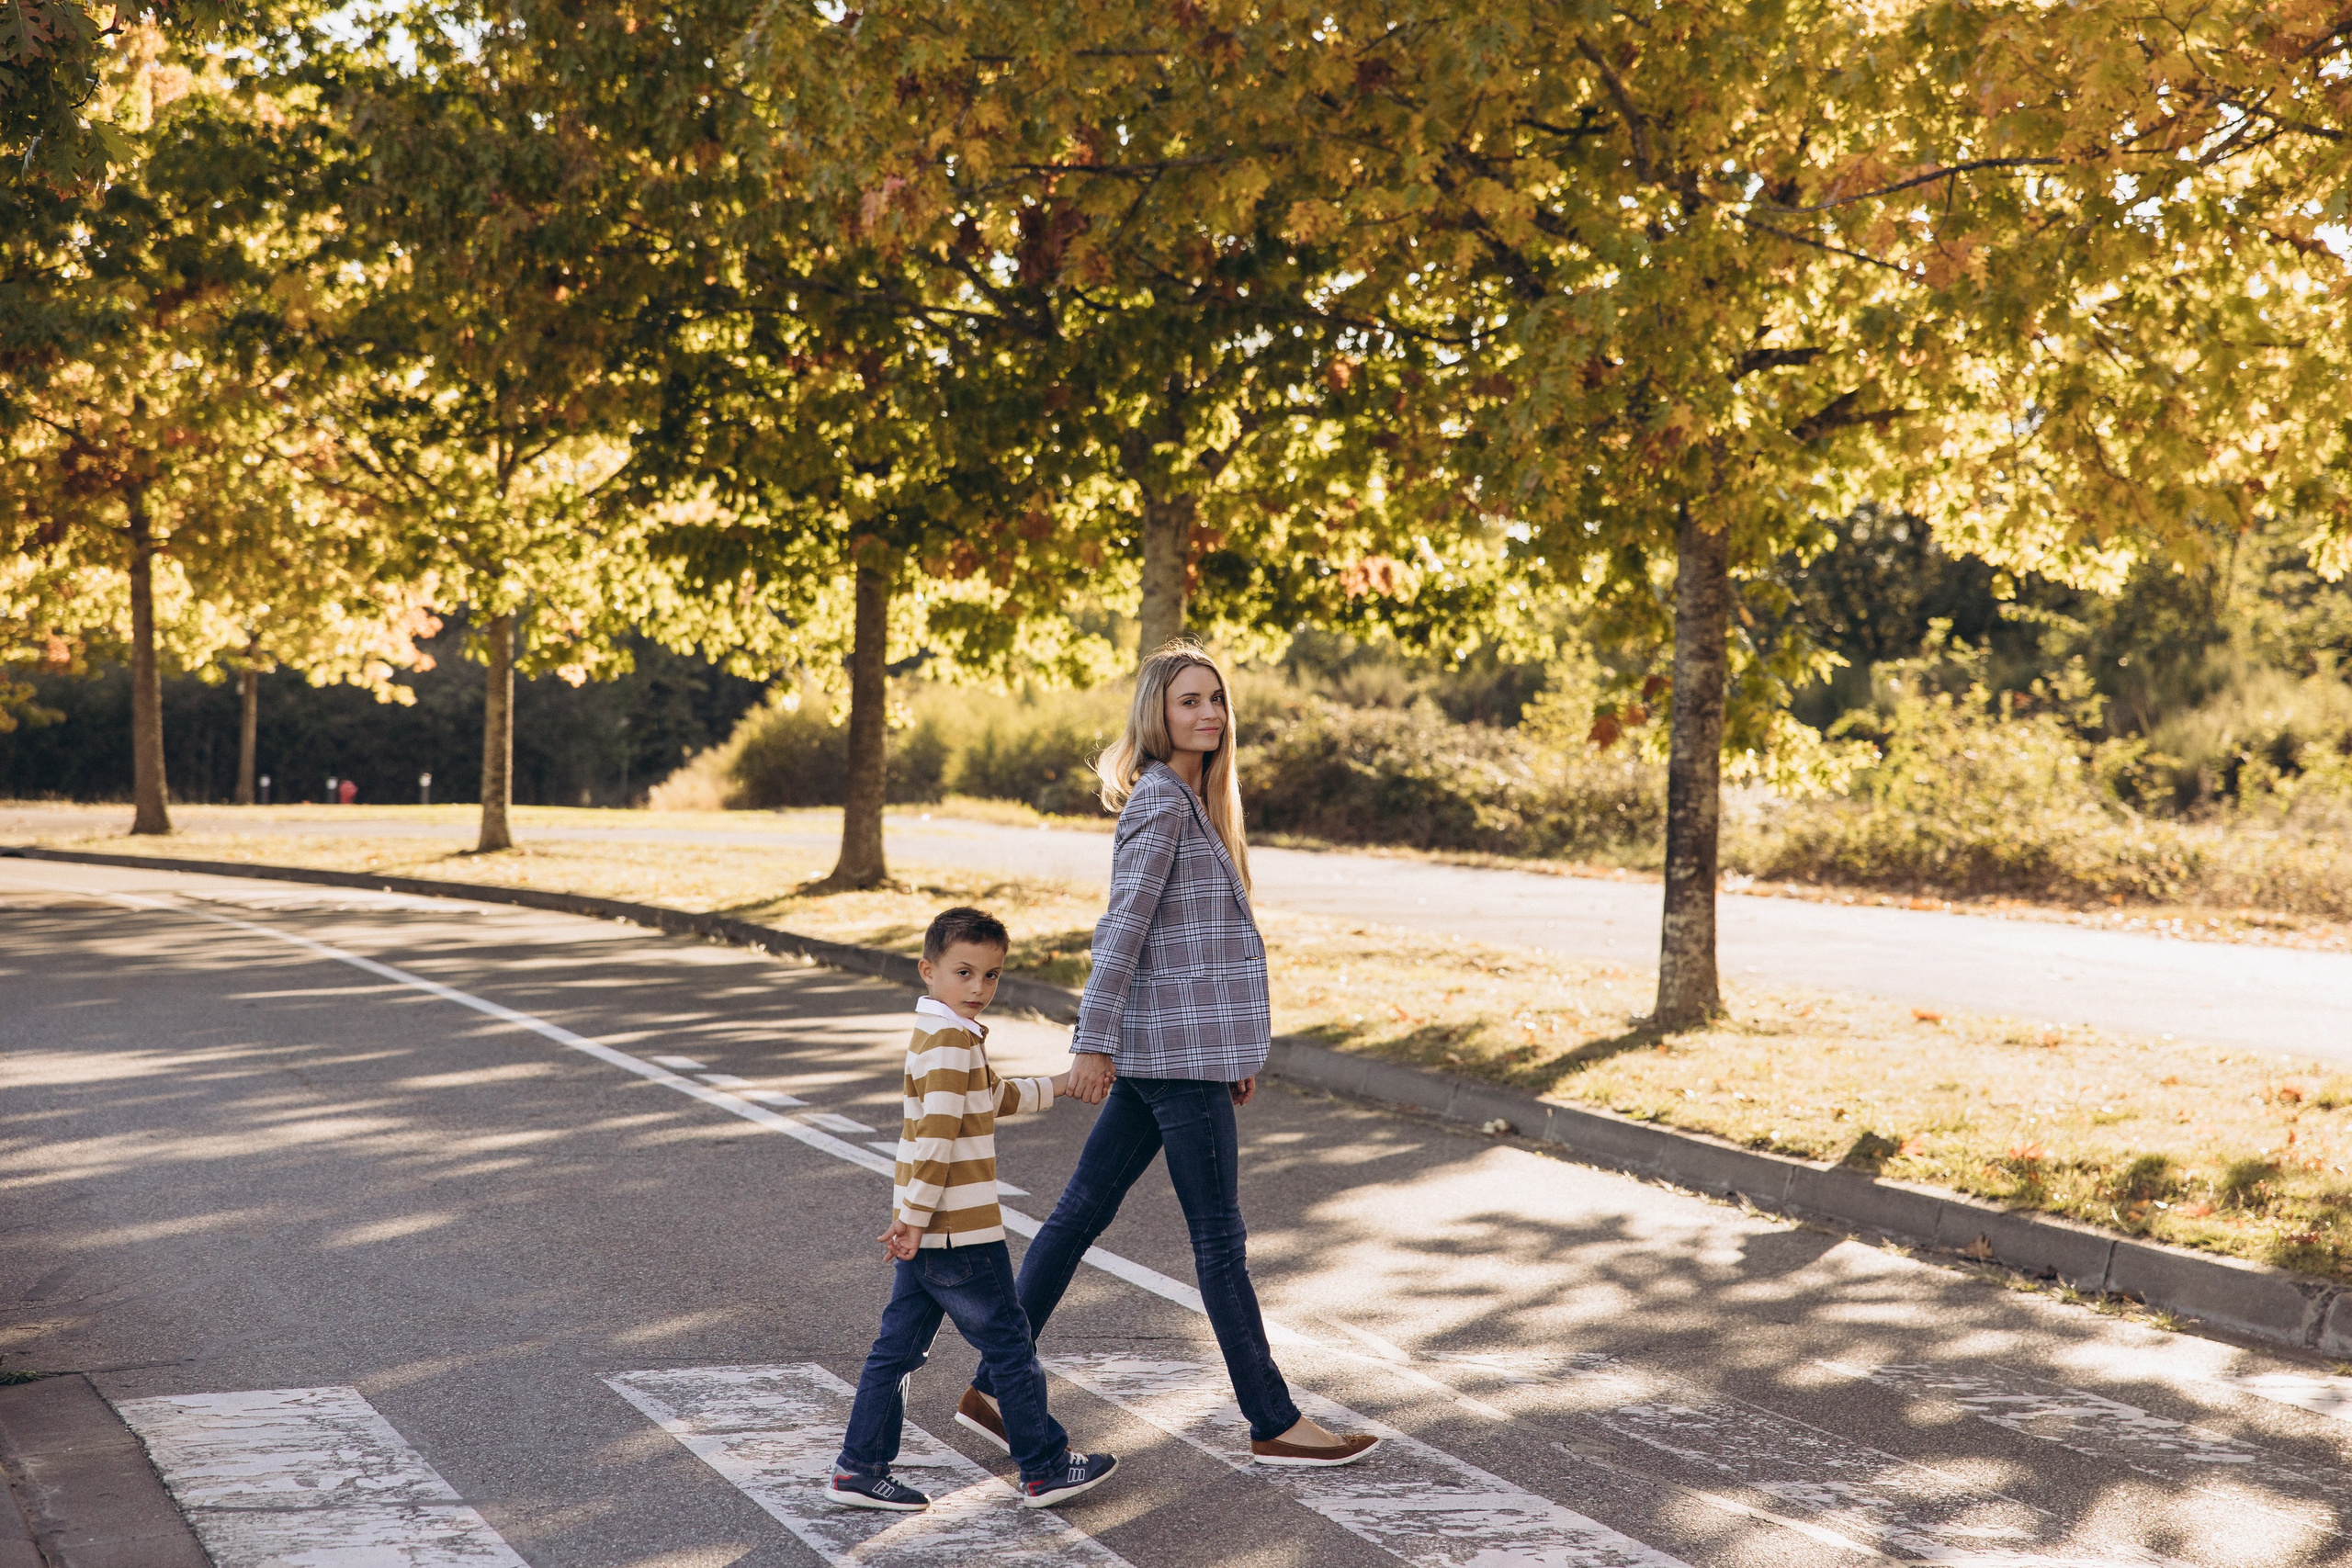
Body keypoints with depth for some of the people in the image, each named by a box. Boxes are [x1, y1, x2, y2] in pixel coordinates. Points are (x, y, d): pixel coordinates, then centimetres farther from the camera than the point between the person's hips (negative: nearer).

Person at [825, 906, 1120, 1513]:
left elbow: (995, 1097, 29)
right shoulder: (951, 1042, -18)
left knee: (899, 1346, 12)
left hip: (924, 1233, 10)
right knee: (1009, 1345, 3)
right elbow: (937, 1139, -23)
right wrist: (916, 1220, -23)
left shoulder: (937, 1033, 14)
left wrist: (1060, 1085, 31)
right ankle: (1045, 1469, 13)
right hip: (958, 1235, -10)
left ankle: (859, 1469, 16)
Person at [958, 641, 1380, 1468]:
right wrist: (1093, 1041, -20)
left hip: (1174, 1048, 9)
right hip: (1174, 1048, -9)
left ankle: (993, 1387, 16)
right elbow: (1125, 923, -17)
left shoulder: (1195, 798, 17)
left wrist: (1235, 1045, 21)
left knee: (1082, 1212, 10)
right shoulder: (1160, 798, -12)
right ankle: (1274, 1423, 10)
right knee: (1220, 1238, 0)